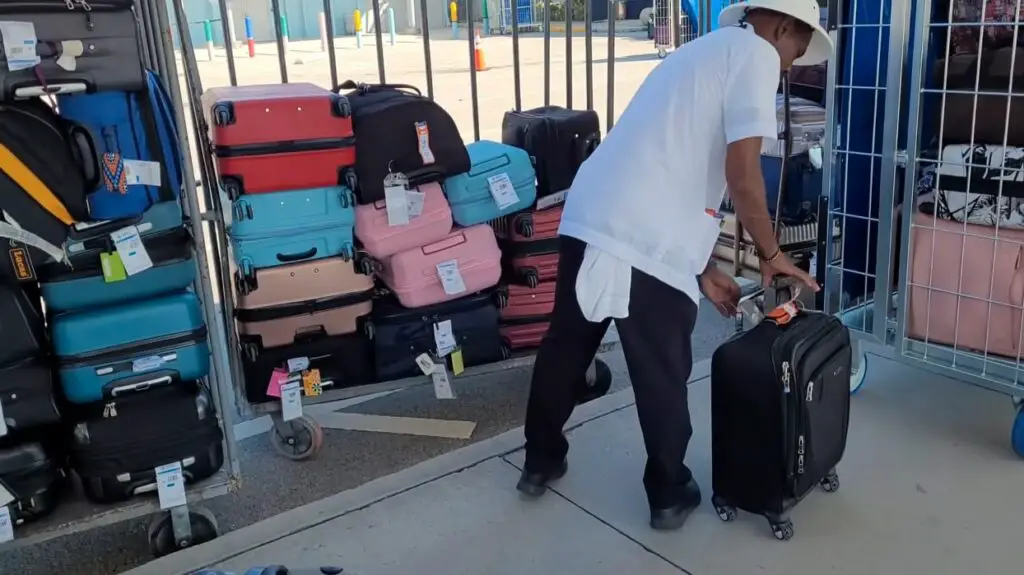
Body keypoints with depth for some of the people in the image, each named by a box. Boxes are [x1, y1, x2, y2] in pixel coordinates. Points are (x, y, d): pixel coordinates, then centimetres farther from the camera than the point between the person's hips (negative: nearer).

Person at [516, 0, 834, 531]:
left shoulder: (700, 52, 28)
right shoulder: (755, 53, 1)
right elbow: (741, 175, -10)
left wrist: (702, 271, 27)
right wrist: (771, 255, 6)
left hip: (587, 219, 9)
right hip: (646, 243, -8)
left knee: (565, 348, 21)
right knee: (662, 376, 10)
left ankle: (540, 463, 39)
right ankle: (668, 494, 28)